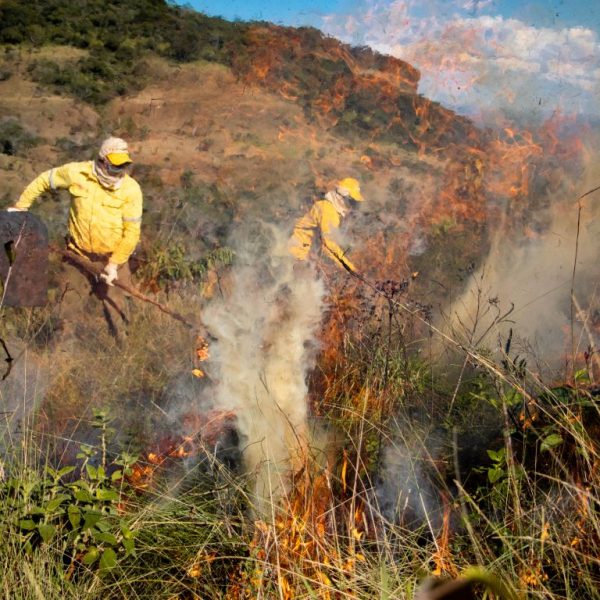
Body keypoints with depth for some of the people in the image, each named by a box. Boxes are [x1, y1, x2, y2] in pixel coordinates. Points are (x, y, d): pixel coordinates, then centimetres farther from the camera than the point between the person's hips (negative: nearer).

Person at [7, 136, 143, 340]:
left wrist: (114, 263, -15)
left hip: (112, 257, -2)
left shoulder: (131, 189, -14)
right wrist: (20, 206, 11)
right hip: (78, 255, 2)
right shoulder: (76, 173, -10)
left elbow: (131, 232, -12)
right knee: (69, 308, 10)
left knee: (115, 308, 7)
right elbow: (44, 180, 8)